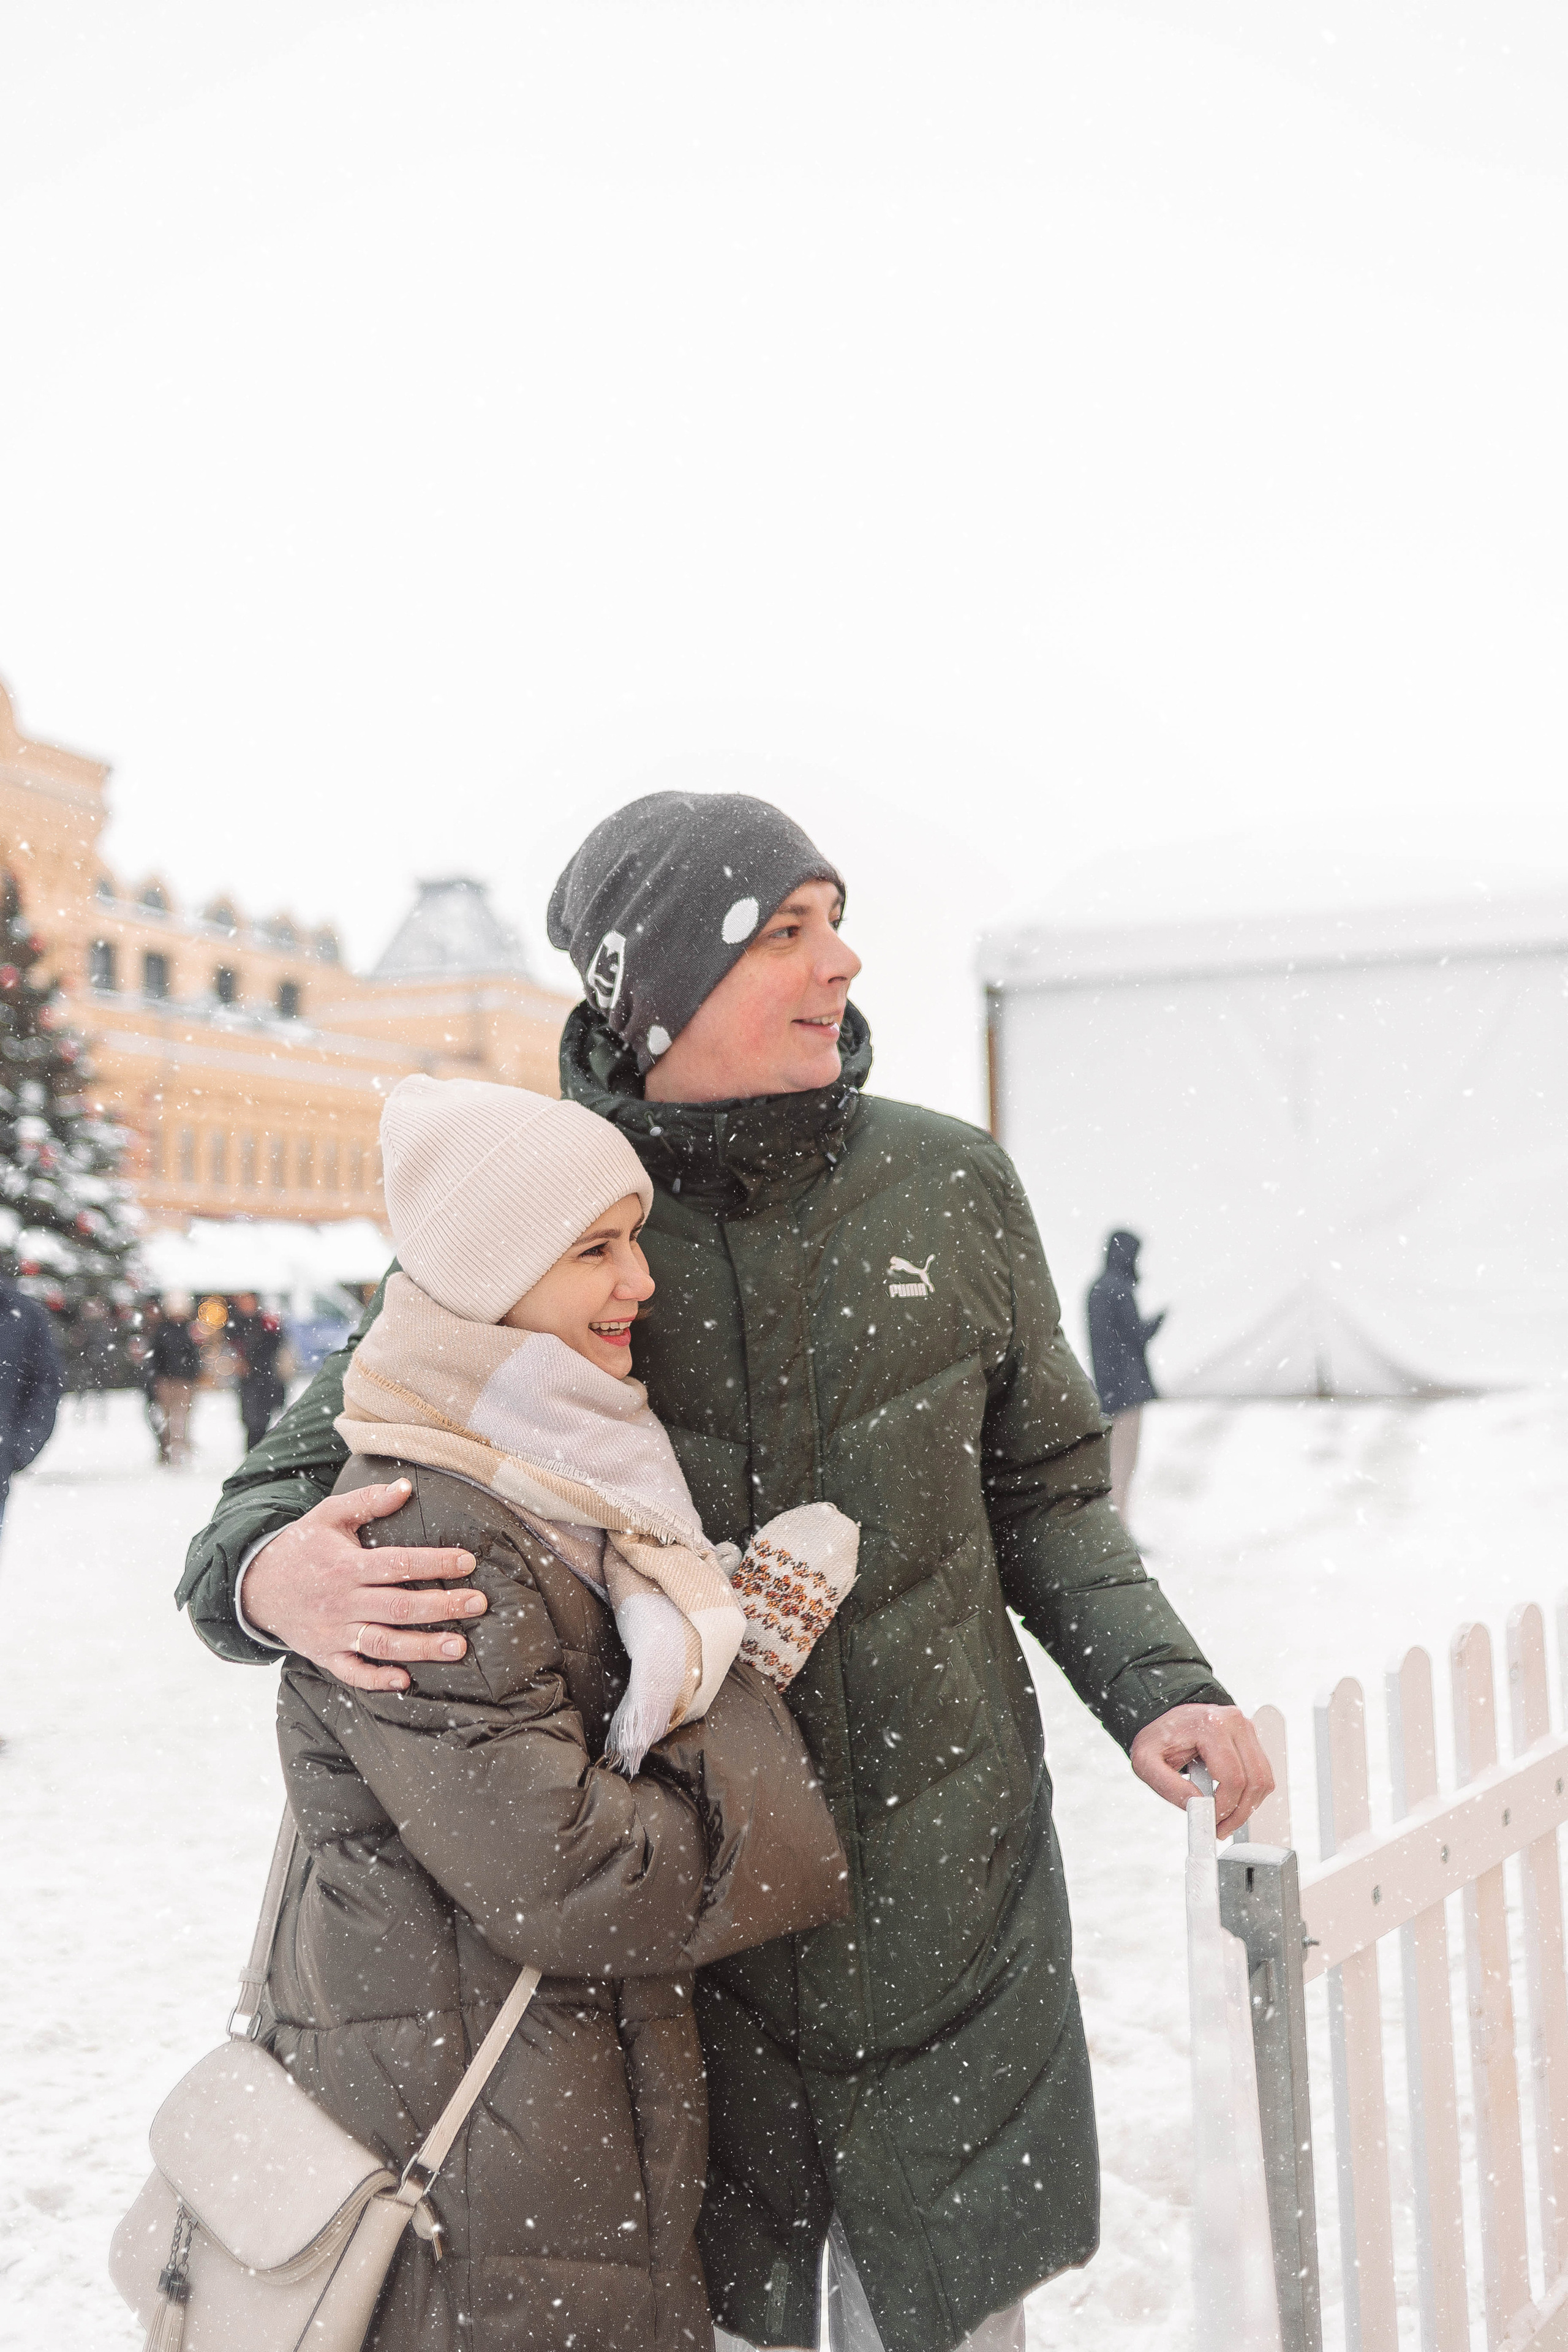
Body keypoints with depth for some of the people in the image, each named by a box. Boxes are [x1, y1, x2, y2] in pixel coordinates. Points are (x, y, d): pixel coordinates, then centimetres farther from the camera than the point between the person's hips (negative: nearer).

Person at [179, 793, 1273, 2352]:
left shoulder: (951, 1188, -4)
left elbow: (1041, 1487, 8)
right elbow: (298, 1477, -5)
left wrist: (1151, 1687, -6)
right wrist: (269, 1578, -28)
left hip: (946, 1889, 2)